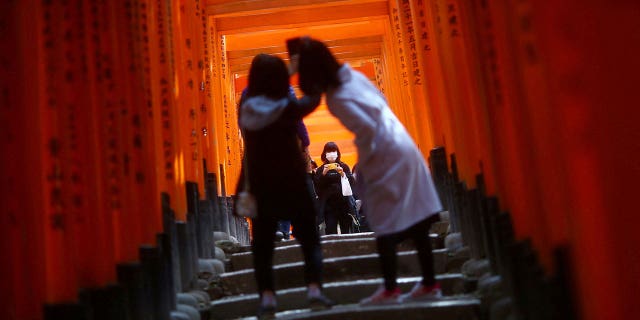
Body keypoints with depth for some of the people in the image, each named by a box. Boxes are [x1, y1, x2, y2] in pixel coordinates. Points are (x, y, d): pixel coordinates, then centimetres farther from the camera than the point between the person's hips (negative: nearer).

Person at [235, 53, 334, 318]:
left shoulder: (246, 107, -5)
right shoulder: (287, 108, -15)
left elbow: (262, 88, 14)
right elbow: (313, 100, 2)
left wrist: (291, 65, 19)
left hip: (259, 186, 3)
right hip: (291, 183, -3)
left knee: (262, 243, 9)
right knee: (308, 237, 8)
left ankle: (267, 297, 2)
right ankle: (314, 289, -2)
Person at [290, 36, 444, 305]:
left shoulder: (337, 99, -16)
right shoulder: (353, 75, 7)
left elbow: (366, 128, -23)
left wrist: (363, 161, -7)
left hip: (385, 159, -8)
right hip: (403, 150, 9)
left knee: (385, 225, 1)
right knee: (415, 220, 11)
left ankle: (390, 289, 8)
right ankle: (429, 284, 18)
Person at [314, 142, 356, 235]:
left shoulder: (344, 167, 9)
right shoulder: (320, 169, 8)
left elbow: (351, 182, 0)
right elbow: (317, 187, -2)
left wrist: (342, 173, -15)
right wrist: (323, 174, -13)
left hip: (344, 203, 1)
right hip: (329, 205, 0)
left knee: (346, 231, 1)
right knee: (331, 233, -7)